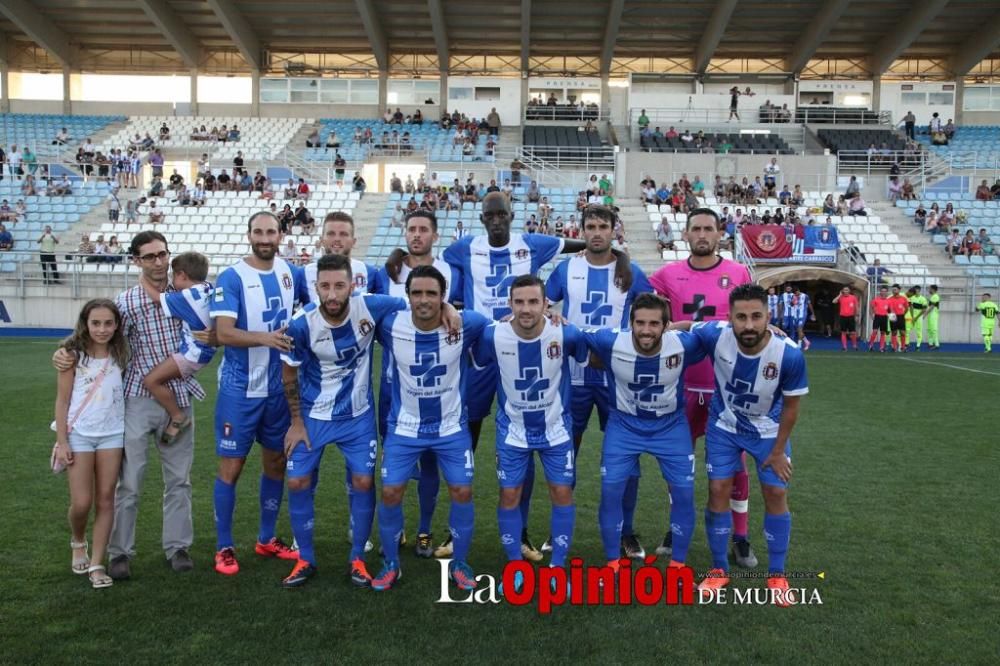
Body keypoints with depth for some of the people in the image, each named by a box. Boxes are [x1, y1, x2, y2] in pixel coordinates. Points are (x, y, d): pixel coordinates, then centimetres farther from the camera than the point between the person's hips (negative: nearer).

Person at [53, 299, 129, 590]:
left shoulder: (119, 355, 3)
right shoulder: (73, 355, -5)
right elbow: (62, 401, -4)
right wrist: (61, 442, -7)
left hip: (112, 435, 2)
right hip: (79, 435, -2)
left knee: (105, 500, 2)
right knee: (82, 503, -3)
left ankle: (97, 565, 11)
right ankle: (78, 543, 29)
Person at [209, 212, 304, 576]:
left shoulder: (291, 272, 4)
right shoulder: (231, 278, -11)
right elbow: (224, 332, -21)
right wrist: (265, 337, -37)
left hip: (279, 386, 5)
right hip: (240, 389, -5)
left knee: (276, 462, 14)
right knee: (231, 467, 2)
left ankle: (267, 539, 30)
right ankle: (224, 547, 17)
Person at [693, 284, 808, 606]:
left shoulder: (790, 355, -31)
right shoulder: (715, 335, -31)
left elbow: (790, 406, -14)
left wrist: (778, 451, -7)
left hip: (768, 429, 0)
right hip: (724, 425, 1)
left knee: (776, 494, -1)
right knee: (718, 490, -2)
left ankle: (777, 576, 19)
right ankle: (719, 571, 16)